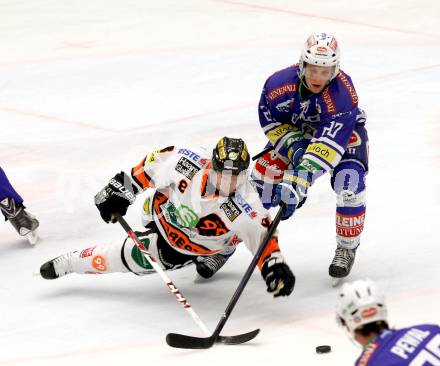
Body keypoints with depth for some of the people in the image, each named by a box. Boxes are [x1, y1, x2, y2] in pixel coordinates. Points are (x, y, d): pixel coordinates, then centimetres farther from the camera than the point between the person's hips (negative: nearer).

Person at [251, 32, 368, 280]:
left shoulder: (342, 93, -40)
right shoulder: (280, 83, -30)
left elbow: (328, 144, -45)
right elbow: (270, 119, -12)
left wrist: (300, 180, -53)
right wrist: (293, 145, -26)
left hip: (344, 131, -3)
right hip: (295, 130, 3)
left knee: (349, 184, -23)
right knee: (262, 176, -9)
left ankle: (347, 248, 1)